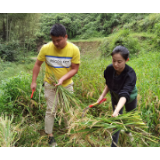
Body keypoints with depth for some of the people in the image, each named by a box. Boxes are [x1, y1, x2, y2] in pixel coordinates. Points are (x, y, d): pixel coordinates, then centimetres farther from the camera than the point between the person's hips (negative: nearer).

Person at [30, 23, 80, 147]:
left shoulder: (74, 49, -19)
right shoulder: (46, 48, -18)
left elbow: (75, 69, -13)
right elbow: (38, 64, -5)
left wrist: (62, 79, -26)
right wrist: (34, 81, -5)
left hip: (67, 85, 1)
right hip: (50, 85, -1)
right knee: (51, 111, 5)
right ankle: (50, 136, 22)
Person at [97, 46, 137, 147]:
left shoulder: (130, 74, -38)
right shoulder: (109, 69, -25)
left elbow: (124, 94, -49)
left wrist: (117, 110, -61)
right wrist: (103, 95, -13)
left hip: (130, 97, -2)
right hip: (115, 96, 2)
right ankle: (114, 143, 19)